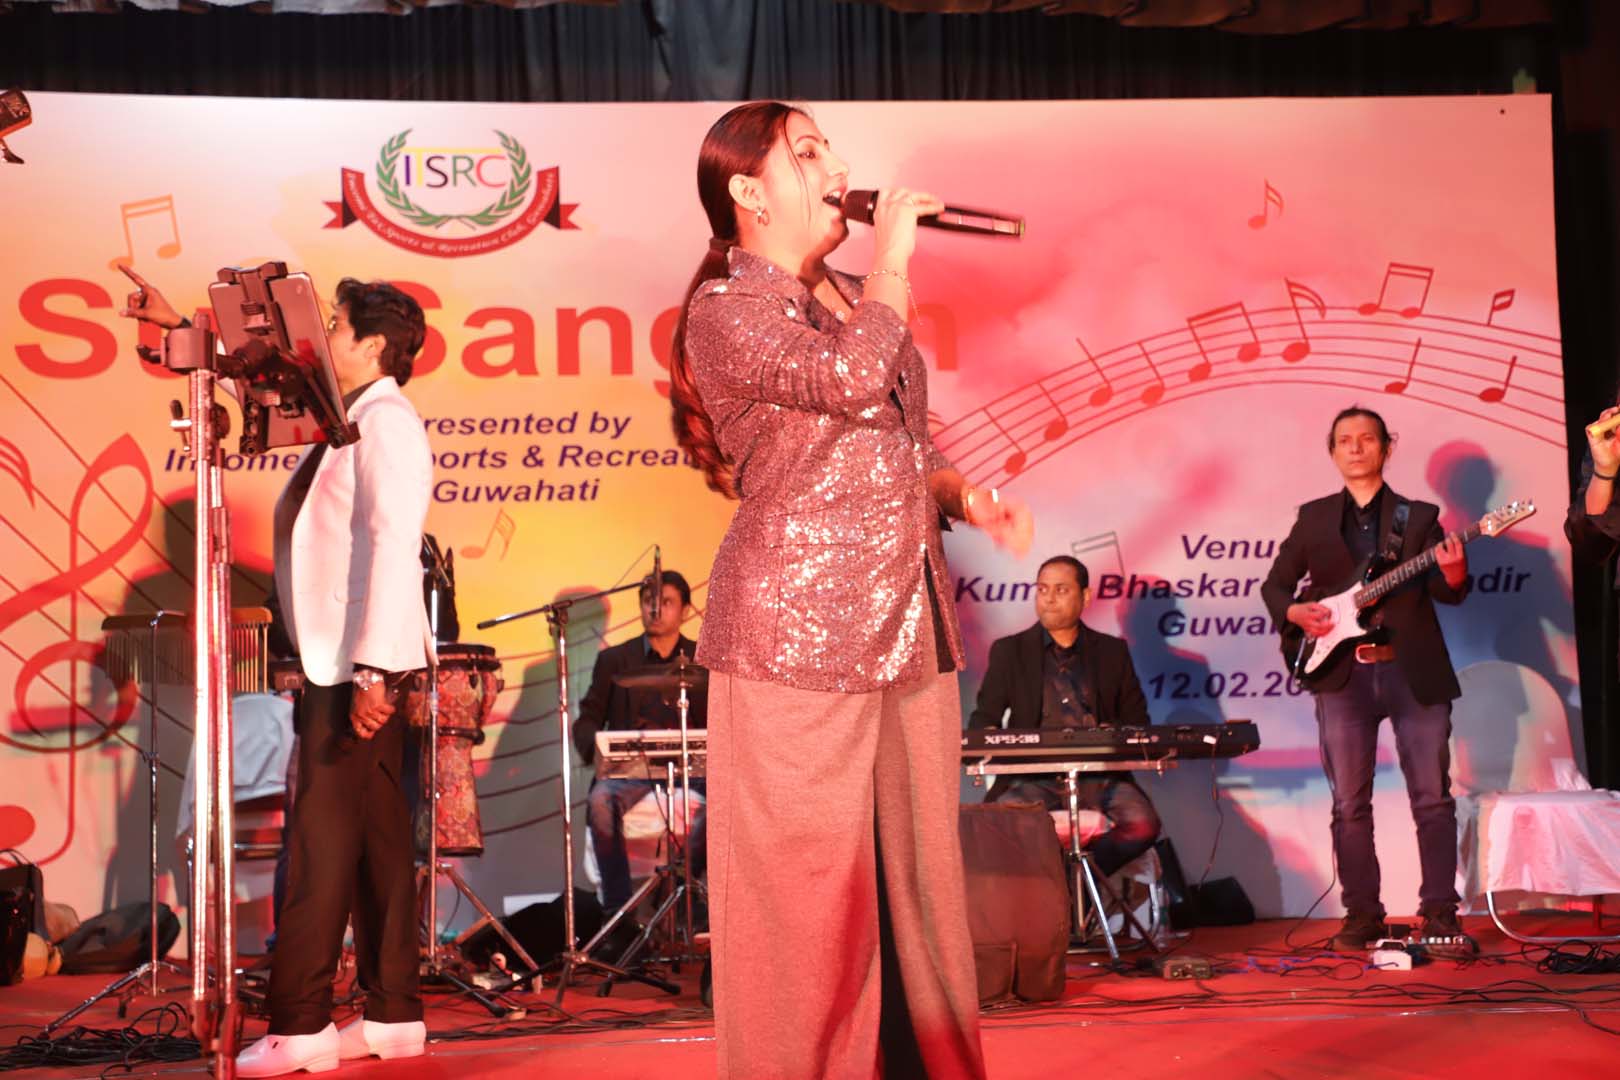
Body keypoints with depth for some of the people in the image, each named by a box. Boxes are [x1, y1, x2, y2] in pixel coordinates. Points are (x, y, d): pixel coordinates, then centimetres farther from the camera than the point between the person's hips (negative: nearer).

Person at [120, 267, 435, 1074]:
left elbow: (392, 544, -23)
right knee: (371, 839, 9)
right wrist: (177, 328, 25)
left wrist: (373, 671, -29)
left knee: (324, 841, -8)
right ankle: (394, 1015, 13)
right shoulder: (347, 419, 17)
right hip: (340, 665, 9)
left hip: (363, 666, -9)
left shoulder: (386, 422, -12)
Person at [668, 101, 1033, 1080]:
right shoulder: (728, 308, -6)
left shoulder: (857, 299, 19)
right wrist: (892, 257, -9)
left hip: (912, 632, 8)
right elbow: (850, 377, -23)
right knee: (809, 899, -3)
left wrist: (971, 501, 9)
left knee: (921, 883, 10)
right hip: (797, 637, -7)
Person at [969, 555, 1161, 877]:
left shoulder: (1113, 651, 15)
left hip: (1099, 774, 1)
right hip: (1033, 774, -1)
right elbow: (983, 718, 11)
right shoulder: (1009, 651, 12)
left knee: (1143, 825, -28)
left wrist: (1116, 735, -7)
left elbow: (1137, 719, 16)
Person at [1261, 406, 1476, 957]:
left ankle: (1439, 914, 4)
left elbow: (1447, 592, 1)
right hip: (1342, 673, 1)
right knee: (1349, 804, 1)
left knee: (1432, 796, -2)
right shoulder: (1313, 517, 13)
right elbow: (1274, 584, 15)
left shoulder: (1419, 515, 9)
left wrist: (1454, 575, -21)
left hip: (1414, 670, -1)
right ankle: (1362, 915, 8)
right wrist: (1294, 612, -6)